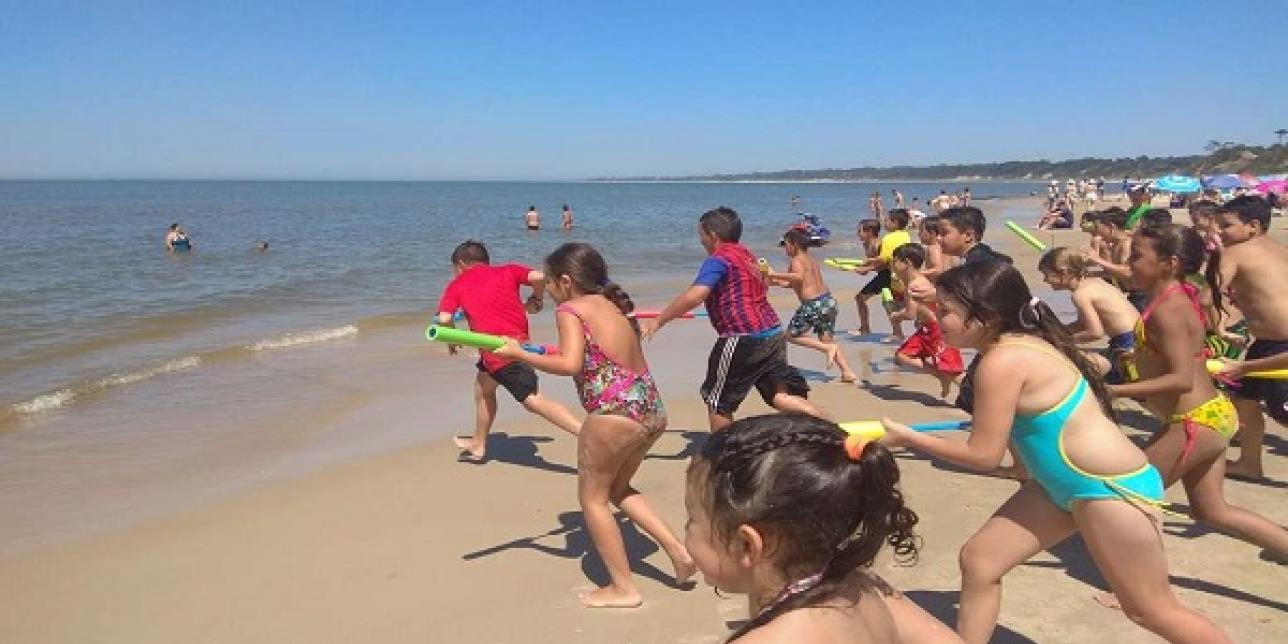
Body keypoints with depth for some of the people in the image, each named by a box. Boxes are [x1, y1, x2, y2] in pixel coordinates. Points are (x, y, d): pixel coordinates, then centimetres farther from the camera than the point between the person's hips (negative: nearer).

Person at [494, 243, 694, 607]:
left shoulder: (570, 310, -5)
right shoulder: (612, 305, 17)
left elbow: (571, 364, -19)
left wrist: (518, 354, -11)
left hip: (614, 413, -8)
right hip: (652, 408, 8)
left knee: (593, 498, 12)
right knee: (618, 488, 27)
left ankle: (623, 588, 17)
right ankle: (678, 551, 18)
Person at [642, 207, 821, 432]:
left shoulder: (718, 260, -10)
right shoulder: (746, 255, 16)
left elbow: (694, 296, -24)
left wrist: (658, 321, -19)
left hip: (743, 340, -8)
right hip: (773, 333, 8)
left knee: (717, 401, 8)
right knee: (781, 396, 5)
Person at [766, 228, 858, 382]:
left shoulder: (797, 260, -7)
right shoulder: (811, 259, 19)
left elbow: (799, 277, -27)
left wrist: (775, 275, -23)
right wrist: (783, 283, 26)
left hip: (813, 304, -8)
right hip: (828, 300, 8)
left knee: (791, 335, 8)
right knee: (826, 339, 15)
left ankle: (828, 348, -6)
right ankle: (847, 371, 5)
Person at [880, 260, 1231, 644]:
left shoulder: (1002, 361, -26)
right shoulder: (1020, 343, 1)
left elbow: (983, 455, -19)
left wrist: (905, 437, -13)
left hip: (1111, 488, -10)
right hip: (1064, 485, 10)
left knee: (1151, 610, 6)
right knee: (979, 559, 7)